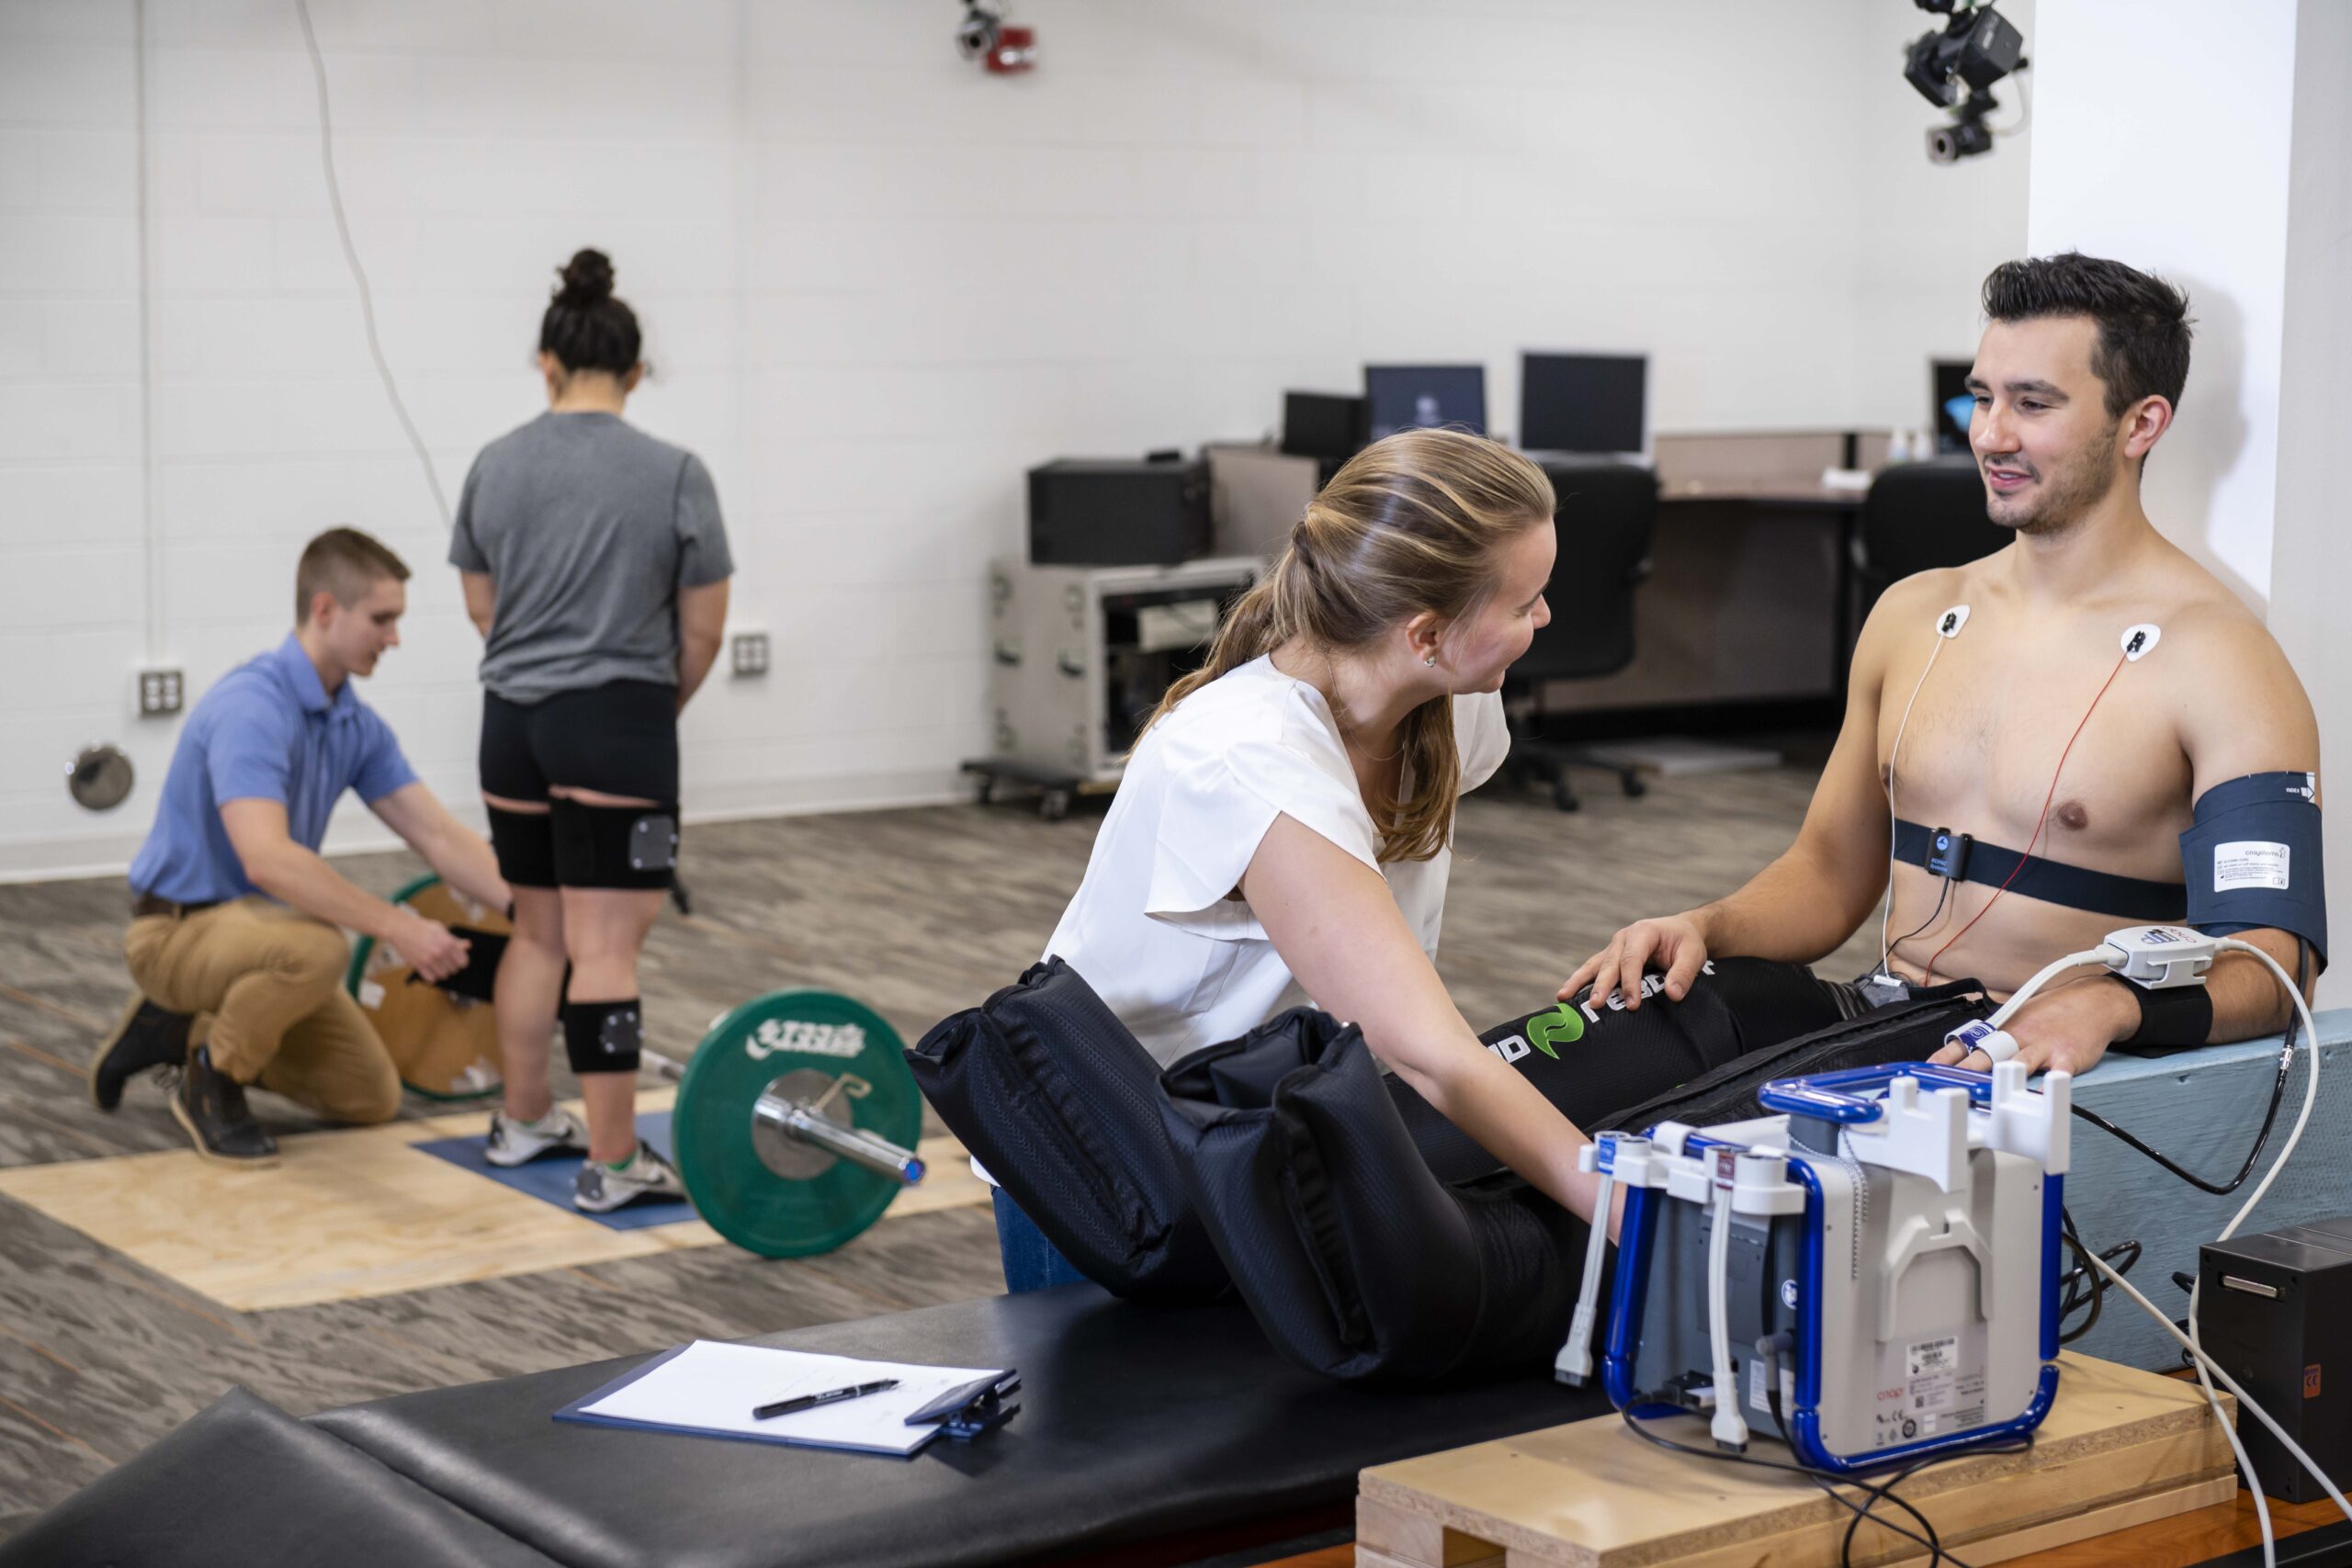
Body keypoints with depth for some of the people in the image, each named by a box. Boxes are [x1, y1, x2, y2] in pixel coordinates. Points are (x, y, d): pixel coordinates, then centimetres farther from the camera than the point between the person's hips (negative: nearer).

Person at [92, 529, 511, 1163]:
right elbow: (266, 857, -39)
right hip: (180, 931, -9)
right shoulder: (249, 706, -27)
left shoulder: (355, 723, 2)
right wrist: (396, 926, -40)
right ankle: (211, 1081, -11)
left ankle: (183, 1031, 20)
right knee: (317, 947, -38)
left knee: (372, 1097, 10)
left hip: (255, 924, 9)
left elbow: (440, 837, 1)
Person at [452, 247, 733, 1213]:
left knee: (538, 929, 18)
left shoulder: (495, 466, 4)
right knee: (605, 946, -6)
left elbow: (481, 605, 14)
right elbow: (702, 631, -4)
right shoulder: (674, 476, -9)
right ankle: (612, 1164, -4)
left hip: (513, 723, 5)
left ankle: (522, 1122, 30)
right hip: (618, 726, -5)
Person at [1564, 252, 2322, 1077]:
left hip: (2049, 1074, -6)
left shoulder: (2219, 661, -9)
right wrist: (1703, 930, -1)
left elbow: (2269, 961, -17)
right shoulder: (1912, 614, 14)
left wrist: (2108, 1005, -37)